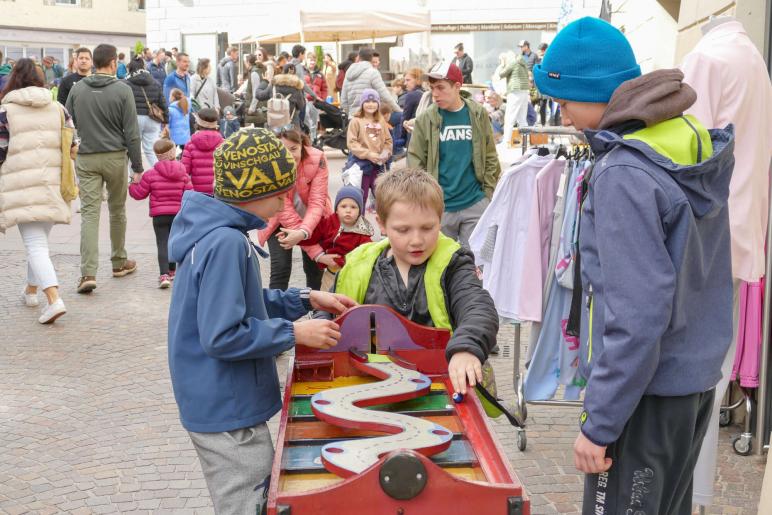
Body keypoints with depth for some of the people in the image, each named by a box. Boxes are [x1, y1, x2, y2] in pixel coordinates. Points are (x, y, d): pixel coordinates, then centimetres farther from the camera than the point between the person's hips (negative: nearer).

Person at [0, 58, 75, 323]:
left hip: (21, 187, -4)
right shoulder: (58, 108, 10)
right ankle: (31, 290, 37)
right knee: (40, 239, 21)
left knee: (35, 244, -6)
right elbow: (74, 145, 10)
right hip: (53, 183, 4)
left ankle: (53, 299, -21)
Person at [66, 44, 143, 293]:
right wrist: (137, 167, -2)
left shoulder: (77, 88, 3)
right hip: (115, 157, -2)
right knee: (117, 210, 14)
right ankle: (119, 263, 29)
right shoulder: (122, 90, -6)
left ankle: (88, 273, -11)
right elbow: (131, 133, -7)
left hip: (86, 158, 2)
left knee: (89, 213, -1)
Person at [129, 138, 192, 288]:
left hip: (159, 215, -2)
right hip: (178, 214, 3)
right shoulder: (183, 174, -1)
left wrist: (132, 184, 19)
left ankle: (164, 274, -18)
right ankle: (172, 271, 32)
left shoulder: (151, 174, -8)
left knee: (162, 244, -4)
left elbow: (139, 193, -1)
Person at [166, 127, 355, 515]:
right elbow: (222, 336, -27)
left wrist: (306, 300, 7)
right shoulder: (226, 243, -25)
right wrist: (294, 333, -18)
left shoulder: (218, 231, 5)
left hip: (224, 402, 10)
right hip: (227, 412, -10)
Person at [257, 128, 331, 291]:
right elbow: (286, 213, -31)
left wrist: (303, 232, -49)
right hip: (278, 220, -1)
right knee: (281, 267, -14)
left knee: (315, 267, 4)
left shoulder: (317, 159, -28)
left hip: (311, 220, 2)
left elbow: (317, 201, -29)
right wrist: (316, 252, -35)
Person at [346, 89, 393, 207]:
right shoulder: (356, 121, -7)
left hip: (378, 164, 4)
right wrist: (368, 154, -17)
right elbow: (351, 143, -12)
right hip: (361, 163, -4)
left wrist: (385, 154, -8)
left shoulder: (381, 120, 6)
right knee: (361, 195, 5)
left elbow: (388, 140, 10)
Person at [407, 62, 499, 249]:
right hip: (439, 206, 0)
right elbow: (415, 163, -1)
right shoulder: (426, 119, -2)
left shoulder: (479, 115, 1)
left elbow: (491, 159, 6)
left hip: (475, 204, 0)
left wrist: (489, 195, 2)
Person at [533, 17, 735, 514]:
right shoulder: (696, 142, 2)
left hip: (646, 391, -8)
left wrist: (599, 423, -19)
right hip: (697, 378, 8)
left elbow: (638, 313, -26)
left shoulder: (623, 175, -22)